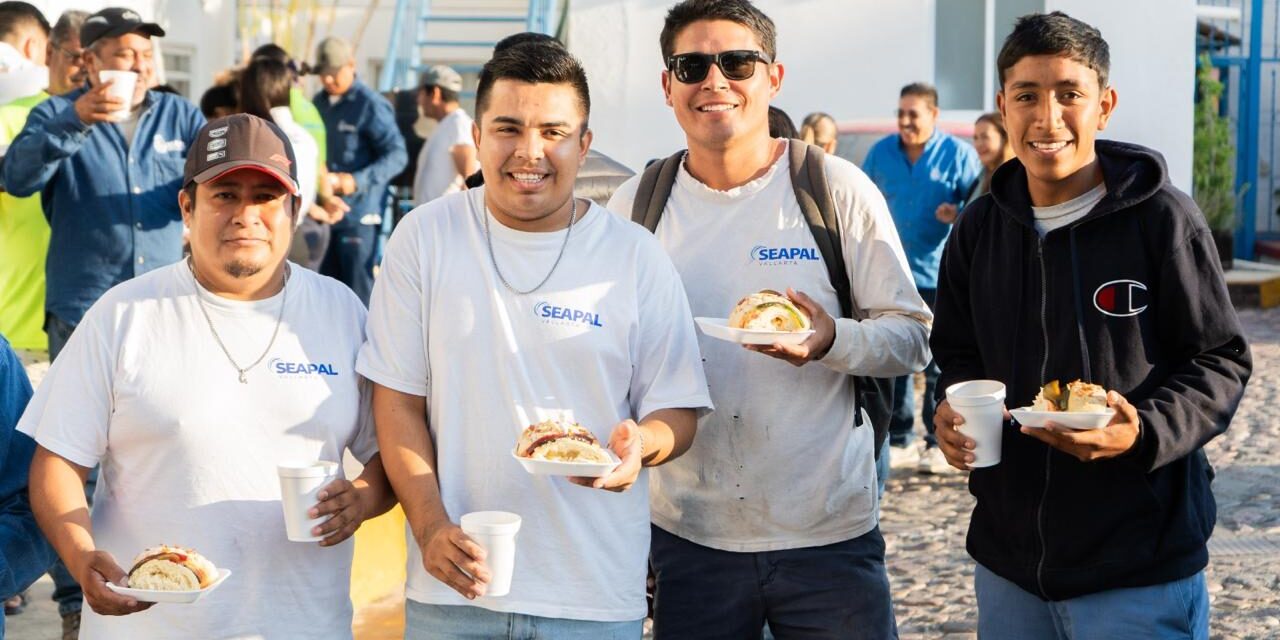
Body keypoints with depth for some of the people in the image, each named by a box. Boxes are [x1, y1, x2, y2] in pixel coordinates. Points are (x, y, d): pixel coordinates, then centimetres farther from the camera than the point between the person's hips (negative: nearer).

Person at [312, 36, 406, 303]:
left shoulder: (371, 105, -10)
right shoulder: (319, 103, 15)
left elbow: (397, 154, -14)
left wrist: (358, 181, -25)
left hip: (358, 213, -8)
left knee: (359, 289, -5)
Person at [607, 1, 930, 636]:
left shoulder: (837, 189, -4)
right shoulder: (635, 207, 3)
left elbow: (913, 338, -1)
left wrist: (833, 341, -21)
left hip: (829, 534, -2)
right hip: (687, 532, 2)